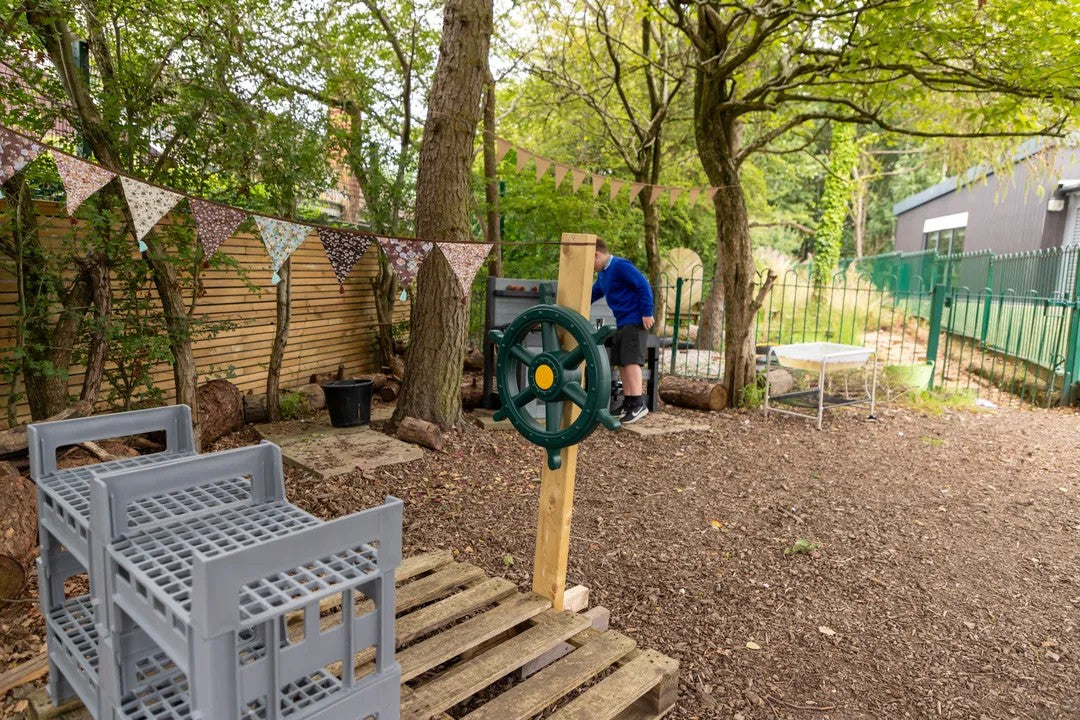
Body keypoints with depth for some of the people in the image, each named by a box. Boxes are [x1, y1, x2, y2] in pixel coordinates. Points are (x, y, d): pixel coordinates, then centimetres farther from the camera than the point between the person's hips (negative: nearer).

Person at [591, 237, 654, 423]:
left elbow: (644, 286, -17)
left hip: (635, 321, -9)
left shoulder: (620, 266, -13)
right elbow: (592, 295, 30)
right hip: (622, 323, 9)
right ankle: (628, 404, 12)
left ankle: (638, 404, -15)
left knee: (631, 361, -14)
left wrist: (647, 313, -19)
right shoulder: (602, 274, 16)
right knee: (622, 363, 7)